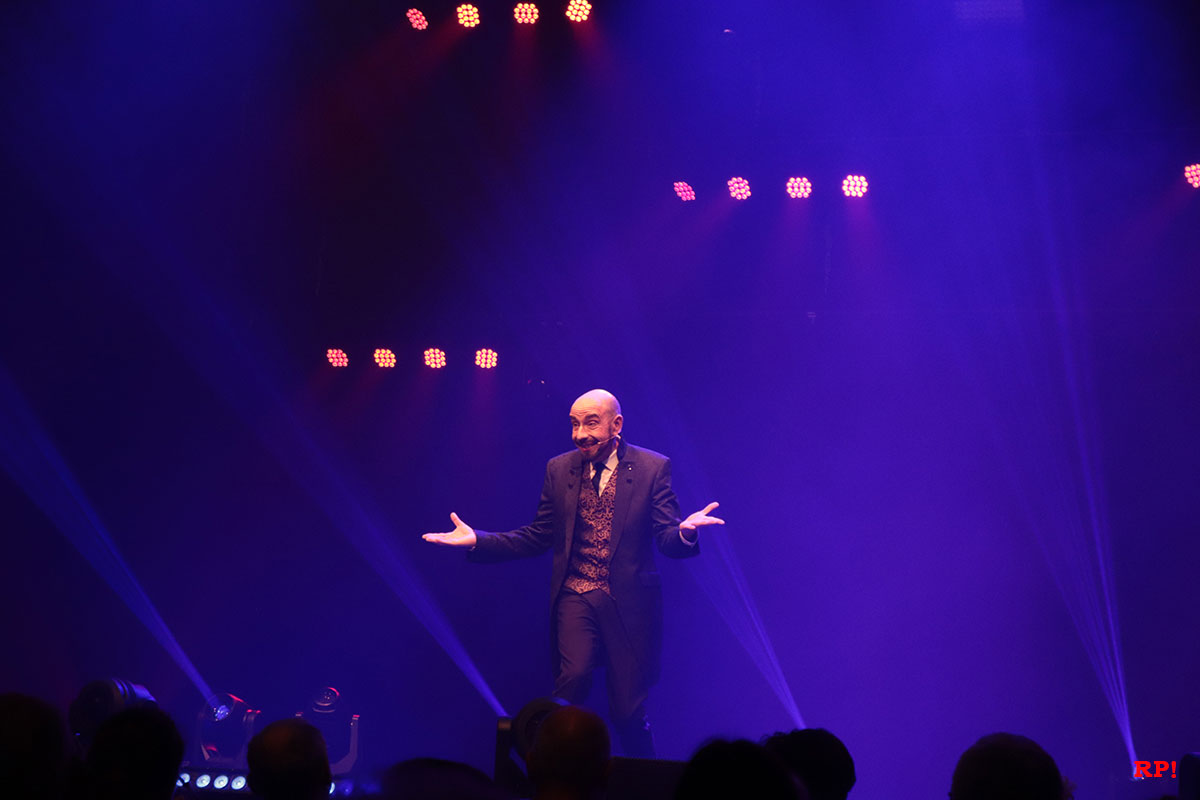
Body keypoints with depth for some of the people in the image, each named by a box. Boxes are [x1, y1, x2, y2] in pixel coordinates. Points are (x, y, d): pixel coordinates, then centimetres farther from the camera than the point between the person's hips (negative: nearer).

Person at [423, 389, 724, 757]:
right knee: (573, 678, -23)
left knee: (627, 712, 1)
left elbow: (667, 540, -6)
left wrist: (685, 532, -30)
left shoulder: (652, 468, -1)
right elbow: (538, 537, 12)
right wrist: (477, 540, 2)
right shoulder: (559, 469, 8)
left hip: (628, 602, -2)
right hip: (575, 598, 2)